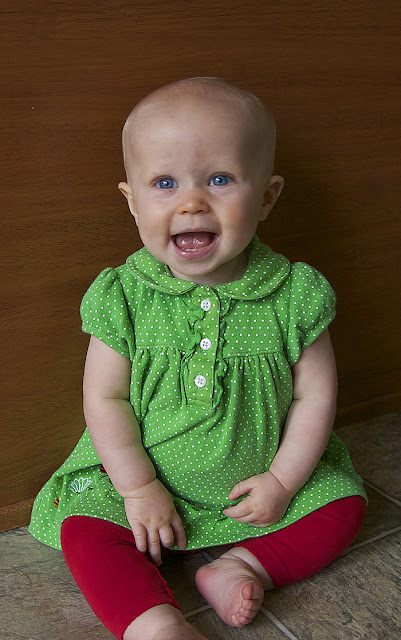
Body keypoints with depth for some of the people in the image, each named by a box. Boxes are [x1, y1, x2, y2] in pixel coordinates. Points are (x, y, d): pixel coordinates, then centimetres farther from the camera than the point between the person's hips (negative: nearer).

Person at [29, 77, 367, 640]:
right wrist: (139, 488, -13)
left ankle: (241, 566, -9)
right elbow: (104, 398, -11)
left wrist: (283, 480, -11)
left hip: (263, 476, 1)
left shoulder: (295, 294, -17)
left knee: (342, 507, -8)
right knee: (85, 529, -17)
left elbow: (315, 395, -9)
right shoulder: (123, 297, -16)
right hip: (145, 476, 0)